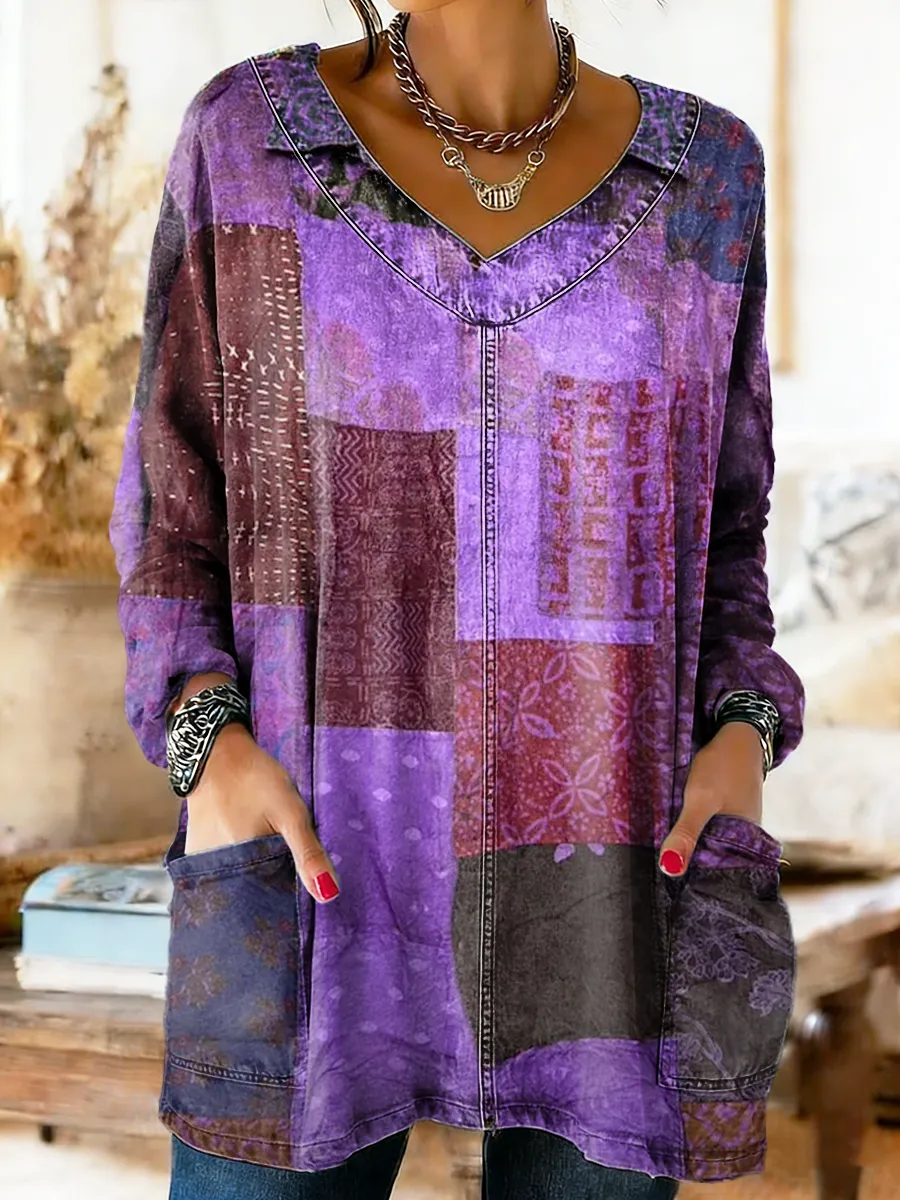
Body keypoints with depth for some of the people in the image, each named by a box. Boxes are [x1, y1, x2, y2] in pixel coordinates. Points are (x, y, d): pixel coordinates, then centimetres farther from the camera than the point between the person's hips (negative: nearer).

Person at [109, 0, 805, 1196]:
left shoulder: (701, 168, 5)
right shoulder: (250, 132, 1)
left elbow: (713, 538, 10)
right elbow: (177, 513, 5)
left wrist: (741, 749, -9)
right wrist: (209, 750, -13)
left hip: (607, 880, 1)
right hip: (321, 862, -1)